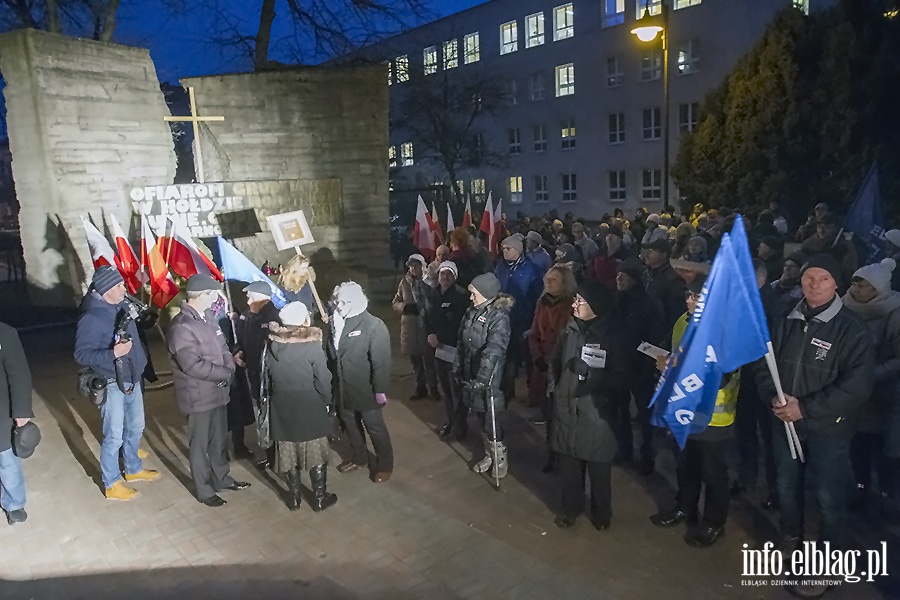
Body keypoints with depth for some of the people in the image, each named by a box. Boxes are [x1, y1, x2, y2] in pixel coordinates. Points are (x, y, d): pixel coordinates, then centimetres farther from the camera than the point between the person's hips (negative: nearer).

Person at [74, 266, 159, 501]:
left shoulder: (123, 306, 1)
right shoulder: (92, 317, -21)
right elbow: (81, 354, -21)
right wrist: (113, 353, -34)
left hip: (132, 379, 8)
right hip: (112, 385, -8)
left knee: (135, 428, 21)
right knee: (114, 436, 4)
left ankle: (133, 469, 41)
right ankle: (111, 484, 22)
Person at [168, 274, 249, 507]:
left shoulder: (208, 317, 5)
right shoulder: (182, 327, -22)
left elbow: (223, 348, 10)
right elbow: (192, 365, -27)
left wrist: (230, 369, -9)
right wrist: (225, 373, -18)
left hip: (218, 391, 8)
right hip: (198, 396, -8)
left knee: (219, 439, 21)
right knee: (200, 445, 10)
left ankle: (221, 478, 39)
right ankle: (204, 490, 25)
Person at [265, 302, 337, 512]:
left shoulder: (272, 345, -5)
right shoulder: (313, 346, -17)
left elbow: (268, 375, 2)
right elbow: (323, 380, -14)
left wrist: (275, 397, 15)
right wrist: (328, 403, 0)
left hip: (283, 408, 4)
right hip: (310, 408, -3)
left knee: (288, 453, 15)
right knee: (316, 453, 11)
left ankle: (293, 498, 28)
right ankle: (320, 498, 21)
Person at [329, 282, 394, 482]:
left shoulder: (374, 325, -20)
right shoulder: (336, 322, -1)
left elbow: (382, 362, -19)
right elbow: (331, 354, 6)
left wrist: (380, 390, -19)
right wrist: (331, 381, 6)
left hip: (366, 390, -6)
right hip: (343, 388, 6)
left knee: (374, 427, 10)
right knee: (350, 423, 22)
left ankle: (385, 464, 30)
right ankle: (359, 457, 44)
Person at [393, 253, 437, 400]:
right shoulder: (404, 283, 1)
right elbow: (395, 302, 7)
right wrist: (405, 307, -11)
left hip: (427, 325, -3)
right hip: (410, 326, 3)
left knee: (429, 359, 7)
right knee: (415, 360, 15)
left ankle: (433, 388, 24)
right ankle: (420, 388, 32)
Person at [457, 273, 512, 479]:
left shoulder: (499, 317, -17)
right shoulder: (471, 313, 6)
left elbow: (493, 352, -25)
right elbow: (462, 344, 12)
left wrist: (481, 379, -29)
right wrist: (459, 370, 11)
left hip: (488, 379, -7)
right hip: (471, 376, 7)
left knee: (490, 420, 2)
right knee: (481, 419, 17)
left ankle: (500, 458, 23)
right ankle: (489, 454, 35)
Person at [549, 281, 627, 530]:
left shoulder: (612, 337, -10)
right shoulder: (569, 330, 2)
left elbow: (620, 378, -12)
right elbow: (554, 362, 12)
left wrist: (589, 372, -23)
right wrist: (554, 387, 2)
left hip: (596, 412, -3)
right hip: (566, 409, 3)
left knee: (599, 467, 10)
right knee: (568, 464, 13)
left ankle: (601, 511, 33)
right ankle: (570, 507, 34)